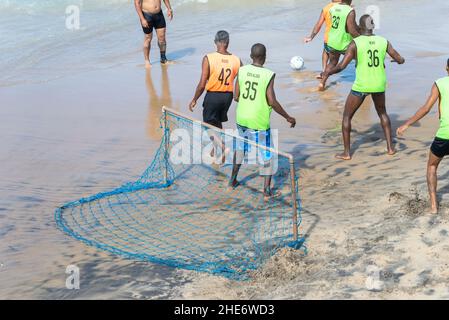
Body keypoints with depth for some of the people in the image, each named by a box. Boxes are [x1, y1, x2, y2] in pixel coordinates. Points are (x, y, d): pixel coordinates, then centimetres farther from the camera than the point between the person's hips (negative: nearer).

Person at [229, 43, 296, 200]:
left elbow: (236, 97, 2)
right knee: (267, 154, 9)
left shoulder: (242, 71, -4)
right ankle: (267, 189, 6)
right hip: (259, 122, -5)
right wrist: (288, 118, -5)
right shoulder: (268, 75, -16)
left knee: (240, 147, 26)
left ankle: (232, 180, 37)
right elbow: (272, 102, -17)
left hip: (242, 118, 5)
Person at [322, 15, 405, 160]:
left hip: (361, 86, -3)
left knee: (347, 116, 14)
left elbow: (341, 66, -15)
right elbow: (400, 60, 5)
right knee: (382, 113, 29)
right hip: (379, 85, 4)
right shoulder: (384, 42, -2)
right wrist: (401, 59, 29)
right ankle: (390, 147, 25)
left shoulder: (356, 43, -12)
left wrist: (327, 73, 2)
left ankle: (347, 152, 11)